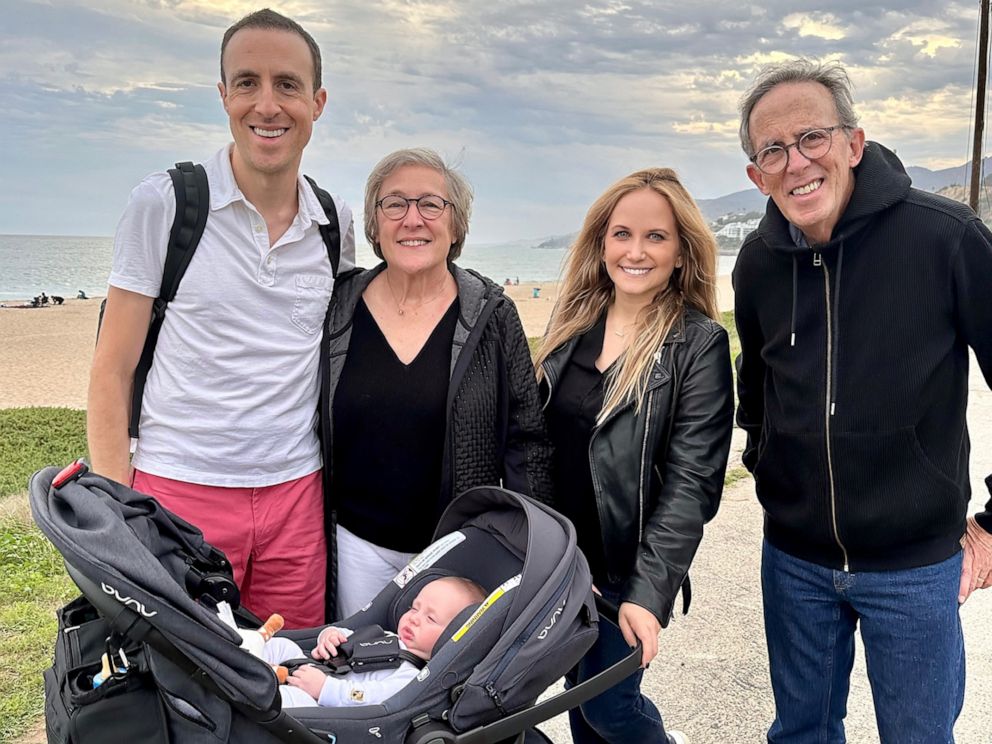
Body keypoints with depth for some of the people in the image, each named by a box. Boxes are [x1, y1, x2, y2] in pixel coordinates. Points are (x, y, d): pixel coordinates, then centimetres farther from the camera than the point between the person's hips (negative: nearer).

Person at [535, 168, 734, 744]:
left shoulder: (699, 344, -14)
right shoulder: (573, 321, 3)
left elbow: (692, 480, -17)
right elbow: (539, 437, 8)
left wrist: (650, 592, -23)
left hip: (629, 564, -5)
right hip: (561, 556, 5)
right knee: (577, 694, 18)